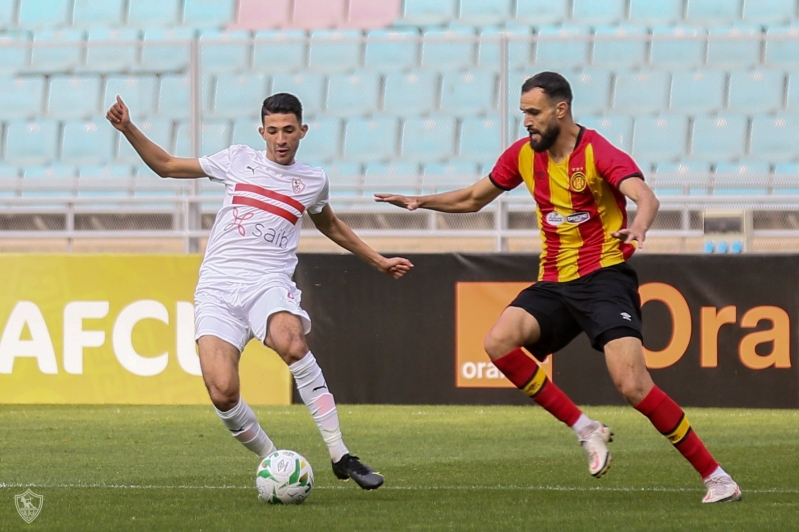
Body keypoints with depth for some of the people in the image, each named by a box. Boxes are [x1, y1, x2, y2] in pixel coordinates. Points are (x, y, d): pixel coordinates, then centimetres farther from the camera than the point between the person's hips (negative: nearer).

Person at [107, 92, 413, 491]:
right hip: (217, 288, 0)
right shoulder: (239, 161, 13)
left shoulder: (313, 181, 17)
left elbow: (330, 226, 39)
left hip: (269, 282, 0)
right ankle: (270, 460, 3)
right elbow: (166, 166, 21)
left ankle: (340, 456, -31)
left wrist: (378, 261, 43)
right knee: (223, 394, -24)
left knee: (292, 343, -37)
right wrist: (128, 129, 9)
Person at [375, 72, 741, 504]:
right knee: (498, 342, -22)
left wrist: (638, 226, -53)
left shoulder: (598, 153, -13)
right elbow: (473, 199, 23)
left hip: (604, 277, -6)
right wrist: (422, 202, 8)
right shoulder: (523, 155, 7)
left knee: (633, 386, -20)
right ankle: (585, 429, -9)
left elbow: (646, 197, -30)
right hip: (555, 283, 6)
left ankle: (716, 477, -10)